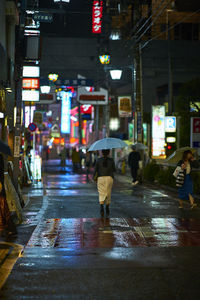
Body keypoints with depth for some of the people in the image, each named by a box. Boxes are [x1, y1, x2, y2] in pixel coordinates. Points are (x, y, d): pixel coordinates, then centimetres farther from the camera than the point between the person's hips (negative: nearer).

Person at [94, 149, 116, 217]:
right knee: (108, 194, 14)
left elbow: (95, 170, -2)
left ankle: (101, 207, -22)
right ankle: (107, 209, 20)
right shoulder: (111, 160, -3)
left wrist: (94, 177, 13)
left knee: (101, 194, 2)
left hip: (100, 178, -1)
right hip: (109, 178, 1)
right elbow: (114, 170, 5)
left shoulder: (99, 160, -4)